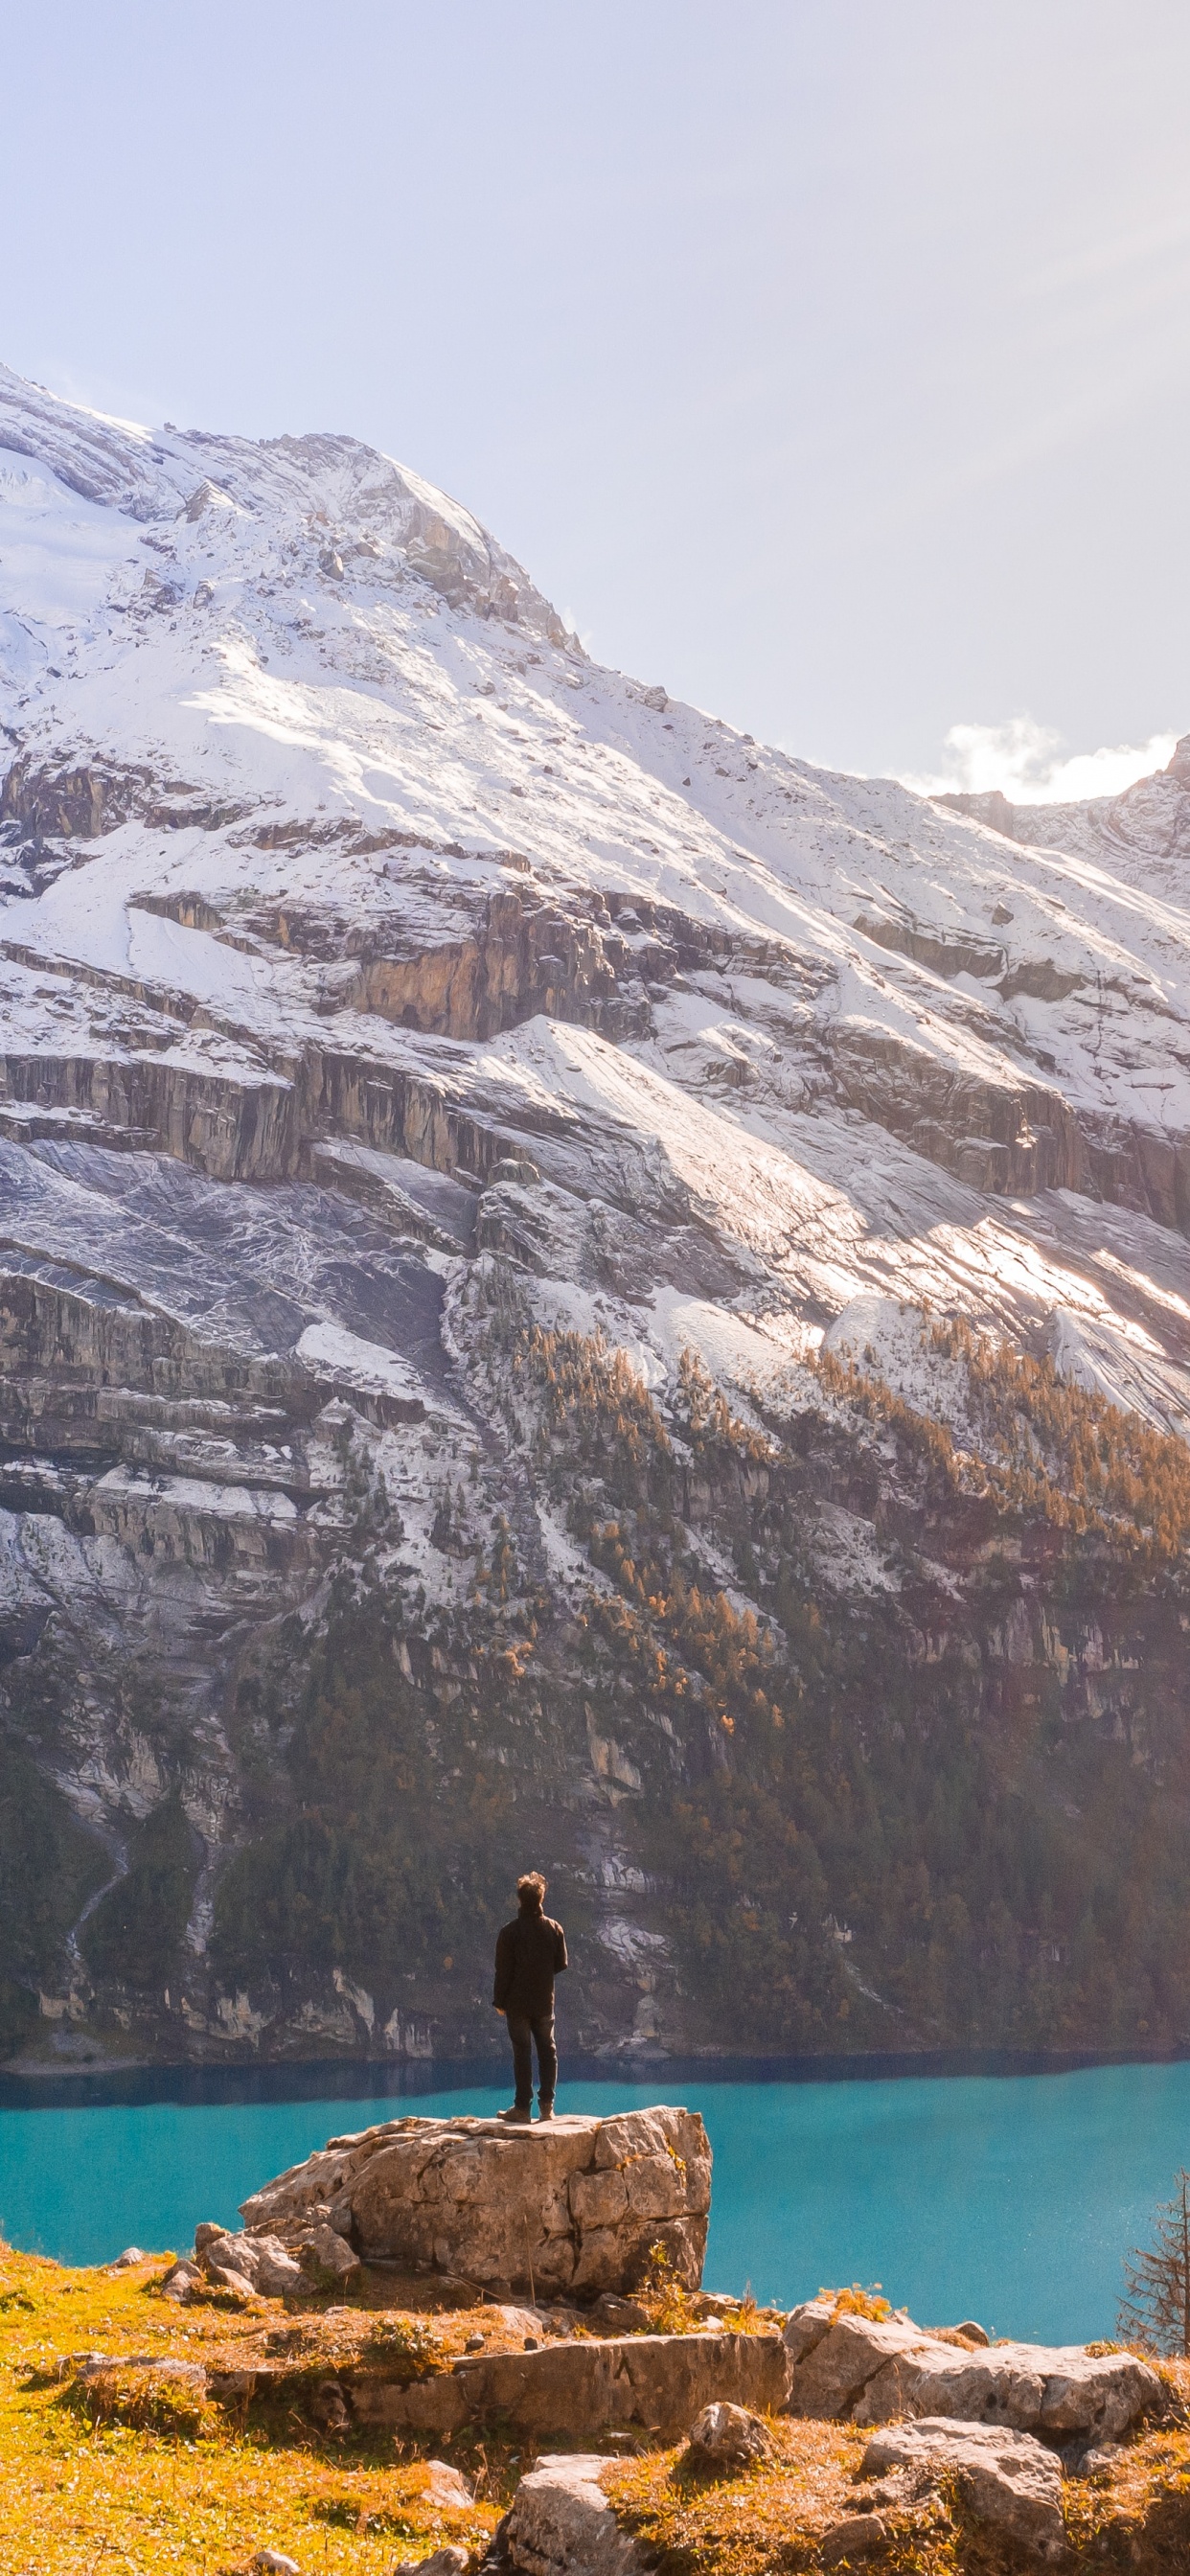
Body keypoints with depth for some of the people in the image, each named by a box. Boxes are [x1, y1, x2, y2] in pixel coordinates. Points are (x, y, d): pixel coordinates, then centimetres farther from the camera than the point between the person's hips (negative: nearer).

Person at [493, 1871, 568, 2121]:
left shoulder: (510, 1932, -12)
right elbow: (562, 1963, 4)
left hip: (517, 2002, -3)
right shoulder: (554, 1929, -2)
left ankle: (522, 2106, 1)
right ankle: (546, 2105, 9)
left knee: (522, 2053, 1)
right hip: (545, 2002, 3)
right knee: (547, 2051, 11)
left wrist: (499, 2000, 0)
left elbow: (503, 1970, -10)